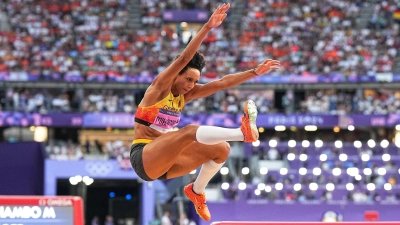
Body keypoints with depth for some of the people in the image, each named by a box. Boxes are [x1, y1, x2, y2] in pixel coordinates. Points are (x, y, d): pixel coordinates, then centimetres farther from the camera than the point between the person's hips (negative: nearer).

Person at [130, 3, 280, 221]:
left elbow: (221, 83, 5)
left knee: (221, 149, -2)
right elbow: (184, 58, -22)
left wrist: (255, 72, -3)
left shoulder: (186, 94, 8)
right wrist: (208, 27, -31)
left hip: (165, 159, 8)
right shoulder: (160, 86, -9)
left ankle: (196, 191, 16)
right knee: (190, 131, -32)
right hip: (143, 157, -8)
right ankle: (243, 132, -49)